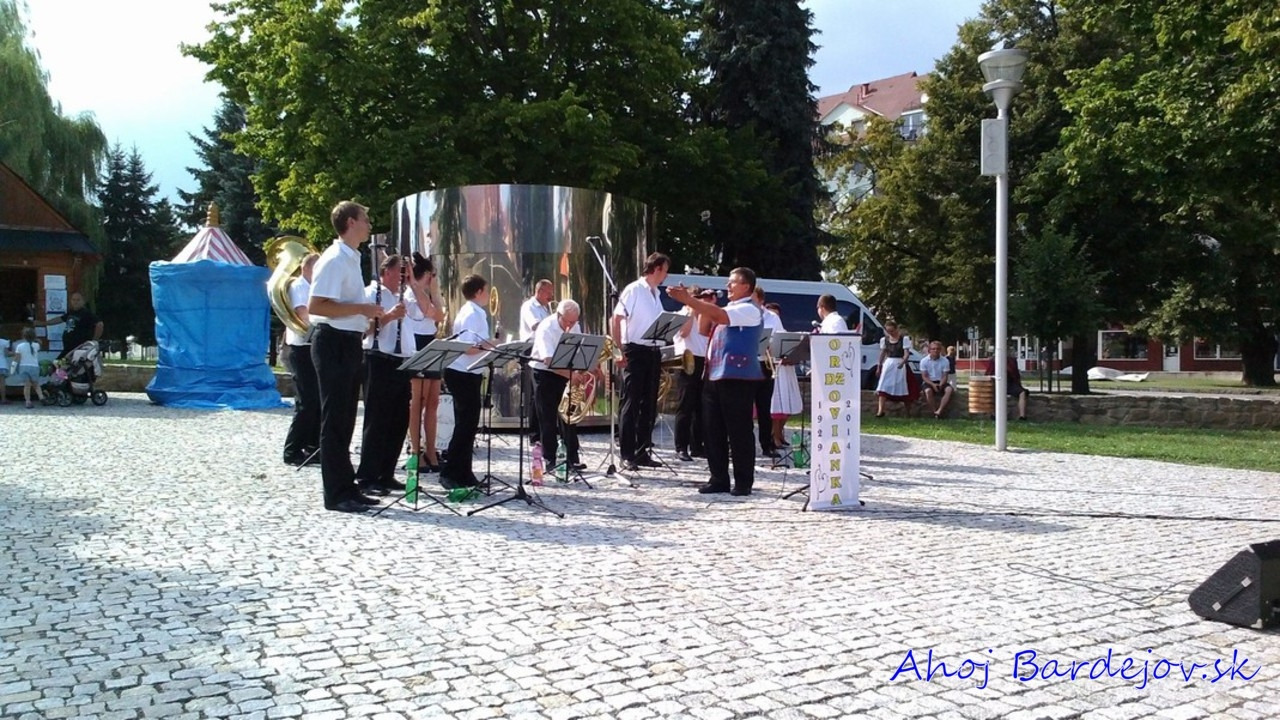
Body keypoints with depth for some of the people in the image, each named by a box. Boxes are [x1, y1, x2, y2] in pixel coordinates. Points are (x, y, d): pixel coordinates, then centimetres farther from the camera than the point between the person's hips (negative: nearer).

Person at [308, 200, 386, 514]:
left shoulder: (352, 258, 16)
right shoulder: (334, 259, -14)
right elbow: (315, 306, -23)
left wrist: (366, 316, 12)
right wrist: (361, 308, -21)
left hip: (348, 342, 10)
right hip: (333, 342, -10)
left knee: (345, 419, 14)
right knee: (335, 420, -4)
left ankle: (347, 488, 21)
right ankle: (336, 494, 2)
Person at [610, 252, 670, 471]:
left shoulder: (655, 294, 16)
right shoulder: (633, 290, -8)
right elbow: (616, 321, -13)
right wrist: (619, 350, -17)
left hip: (653, 352, 8)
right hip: (636, 352, -8)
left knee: (649, 405, 9)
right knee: (631, 404, -5)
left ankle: (642, 452, 16)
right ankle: (627, 456, -1)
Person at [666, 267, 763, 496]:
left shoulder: (750, 310, -8)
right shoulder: (729, 309, 22)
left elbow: (719, 315, -23)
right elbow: (705, 330, 24)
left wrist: (688, 299, -23)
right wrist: (693, 302, 13)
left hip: (738, 377, -9)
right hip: (715, 375, 9)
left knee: (738, 431, -4)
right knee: (713, 430, 8)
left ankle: (743, 482, 4)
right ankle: (719, 479, 15)